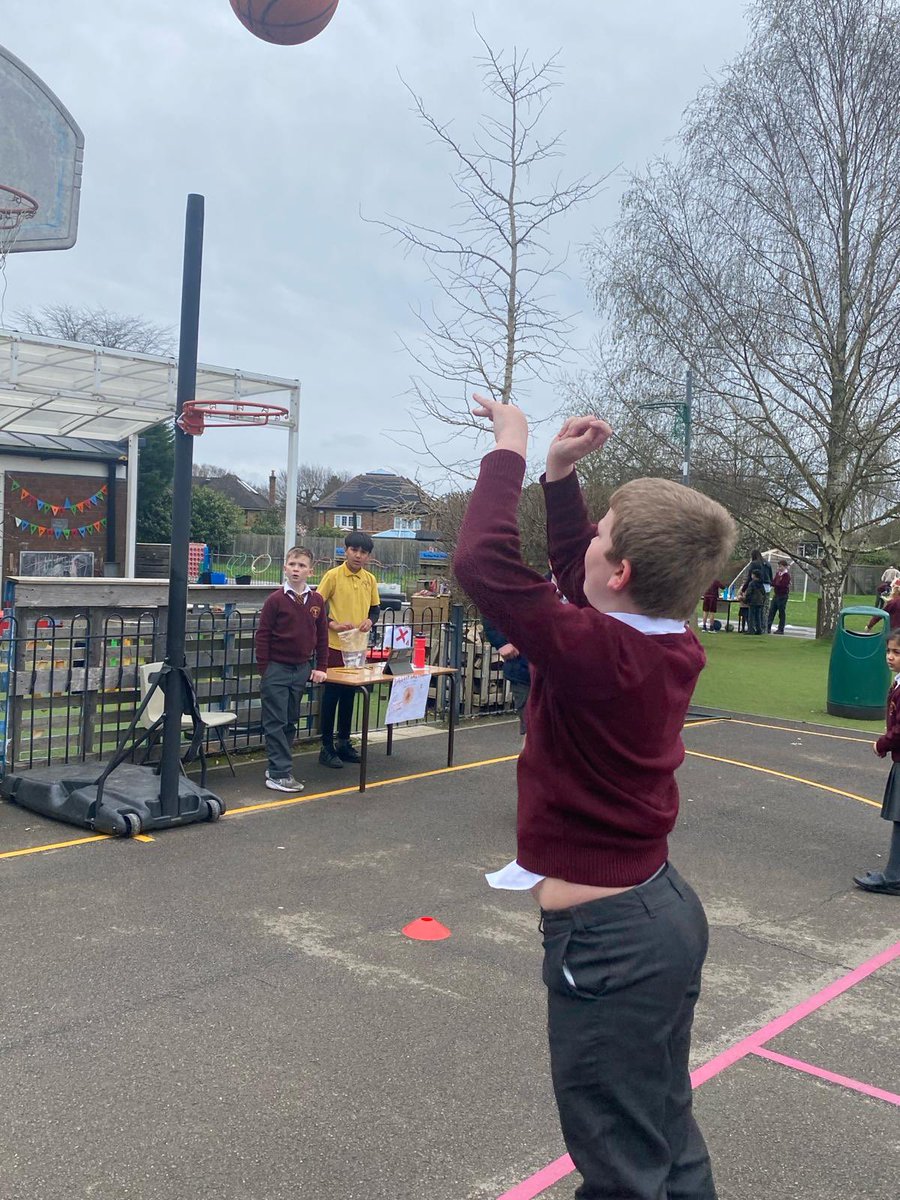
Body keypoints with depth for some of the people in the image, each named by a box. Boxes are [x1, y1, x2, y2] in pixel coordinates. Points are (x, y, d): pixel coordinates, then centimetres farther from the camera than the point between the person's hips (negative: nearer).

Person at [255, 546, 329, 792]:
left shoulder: (316, 601, 3)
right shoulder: (275, 599, -8)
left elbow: (322, 636, 10)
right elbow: (263, 635, -7)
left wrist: (320, 667, 7)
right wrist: (265, 670, -9)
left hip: (302, 668, 5)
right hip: (277, 669, -5)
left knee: (291, 721, 12)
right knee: (276, 722, -2)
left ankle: (276, 766, 23)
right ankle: (279, 774, 0)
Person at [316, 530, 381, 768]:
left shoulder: (370, 579, 7)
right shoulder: (332, 576, -9)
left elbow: (375, 607, 16)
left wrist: (370, 620, -4)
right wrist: (332, 624, -20)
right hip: (335, 645, -5)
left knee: (349, 695, 14)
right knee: (331, 696, 1)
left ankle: (344, 742, 26)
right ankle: (327, 747, 8)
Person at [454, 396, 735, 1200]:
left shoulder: (597, 655, -27)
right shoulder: (674, 647, -3)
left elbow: (484, 563, -30)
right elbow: (578, 579, 13)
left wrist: (510, 450, -17)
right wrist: (559, 476, 7)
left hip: (609, 938, -9)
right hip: (661, 909, 9)